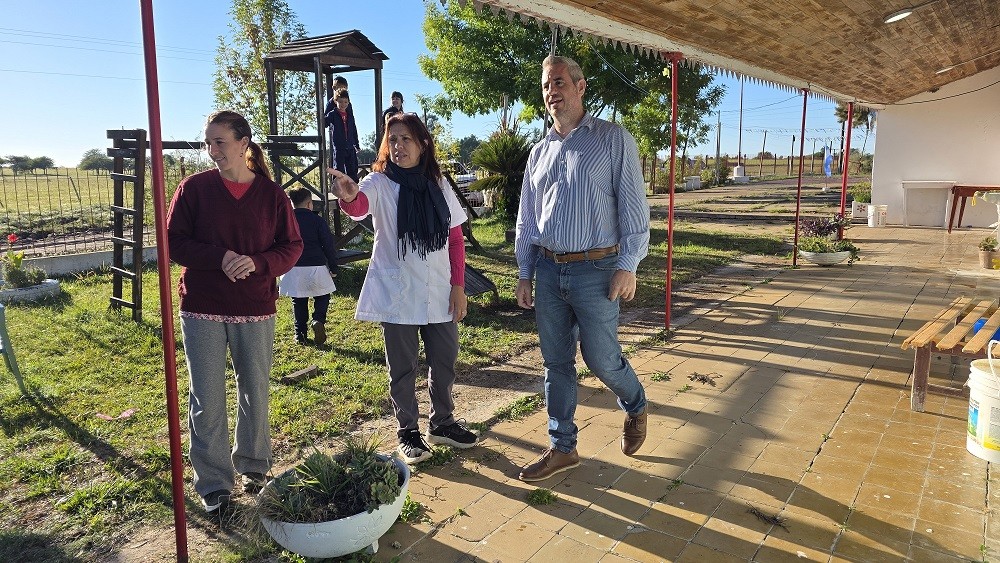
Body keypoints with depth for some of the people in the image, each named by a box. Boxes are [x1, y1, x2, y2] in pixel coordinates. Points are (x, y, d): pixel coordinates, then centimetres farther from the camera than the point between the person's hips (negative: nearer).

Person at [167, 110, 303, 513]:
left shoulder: (271, 193, 0)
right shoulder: (194, 187, -1)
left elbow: (292, 246, 1)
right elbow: (174, 241, -3)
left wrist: (257, 263, -18)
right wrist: (219, 258, -19)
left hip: (256, 309, 1)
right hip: (202, 310, -1)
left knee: (255, 392, 13)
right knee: (207, 400, 4)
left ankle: (253, 466, 34)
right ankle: (213, 482, 19)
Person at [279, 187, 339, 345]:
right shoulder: (317, 220, -4)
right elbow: (329, 245, -3)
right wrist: (333, 267, 5)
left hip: (293, 268, 2)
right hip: (316, 267, -2)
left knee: (298, 300, 12)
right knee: (322, 296, 15)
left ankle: (300, 333, 13)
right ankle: (318, 320, -10)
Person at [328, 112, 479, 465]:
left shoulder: (438, 185, 5)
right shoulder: (379, 183, -6)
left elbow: (456, 238, 6)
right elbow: (359, 206, -29)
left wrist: (458, 285, 0)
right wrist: (348, 197, -53)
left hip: (440, 294, 4)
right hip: (396, 294, -3)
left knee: (445, 363, 14)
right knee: (403, 369, 7)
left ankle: (442, 423, 33)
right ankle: (407, 433, 23)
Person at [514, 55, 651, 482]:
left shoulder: (613, 139, -2)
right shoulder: (540, 151, 13)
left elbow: (633, 205, -7)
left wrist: (628, 265, -14)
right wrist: (524, 274, 12)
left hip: (595, 270, -5)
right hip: (548, 270, 5)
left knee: (601, 358, 1)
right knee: (556, 362, 9)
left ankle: (635, 406, 34)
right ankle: (562, 448, 23)